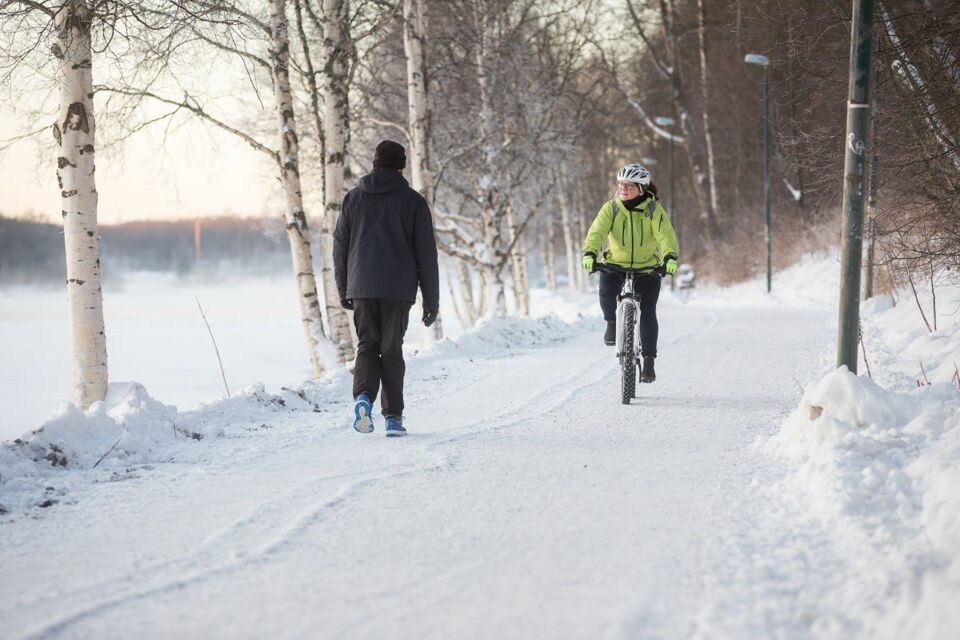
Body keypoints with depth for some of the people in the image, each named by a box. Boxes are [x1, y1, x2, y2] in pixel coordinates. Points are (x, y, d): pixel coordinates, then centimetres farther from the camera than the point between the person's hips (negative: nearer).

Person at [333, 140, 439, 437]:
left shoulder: (353, 198, 7)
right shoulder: (413, 201, 1)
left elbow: (340, 247, 10)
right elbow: (426, 254, 0)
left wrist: (343, 290, 18)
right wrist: (432, 299, 4)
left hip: (361, 288, 2)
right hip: (398, 290, -1)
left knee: (367, 346, 10)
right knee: (391, 350, 7)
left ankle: (363, 396, -16)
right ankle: (393, 417, 5)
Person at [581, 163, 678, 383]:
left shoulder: (654, 210, -10)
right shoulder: (611, 208, -7)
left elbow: (666, 235, -23)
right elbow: (597, 231, -20)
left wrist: (671, 257, -42)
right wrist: (589, 253, -39)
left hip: (647, 267, -1)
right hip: (615, 264, 1)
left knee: (648, 311, -11)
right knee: (606, 292, -29)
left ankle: (649, 361, 1)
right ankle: (612, 322, 4)